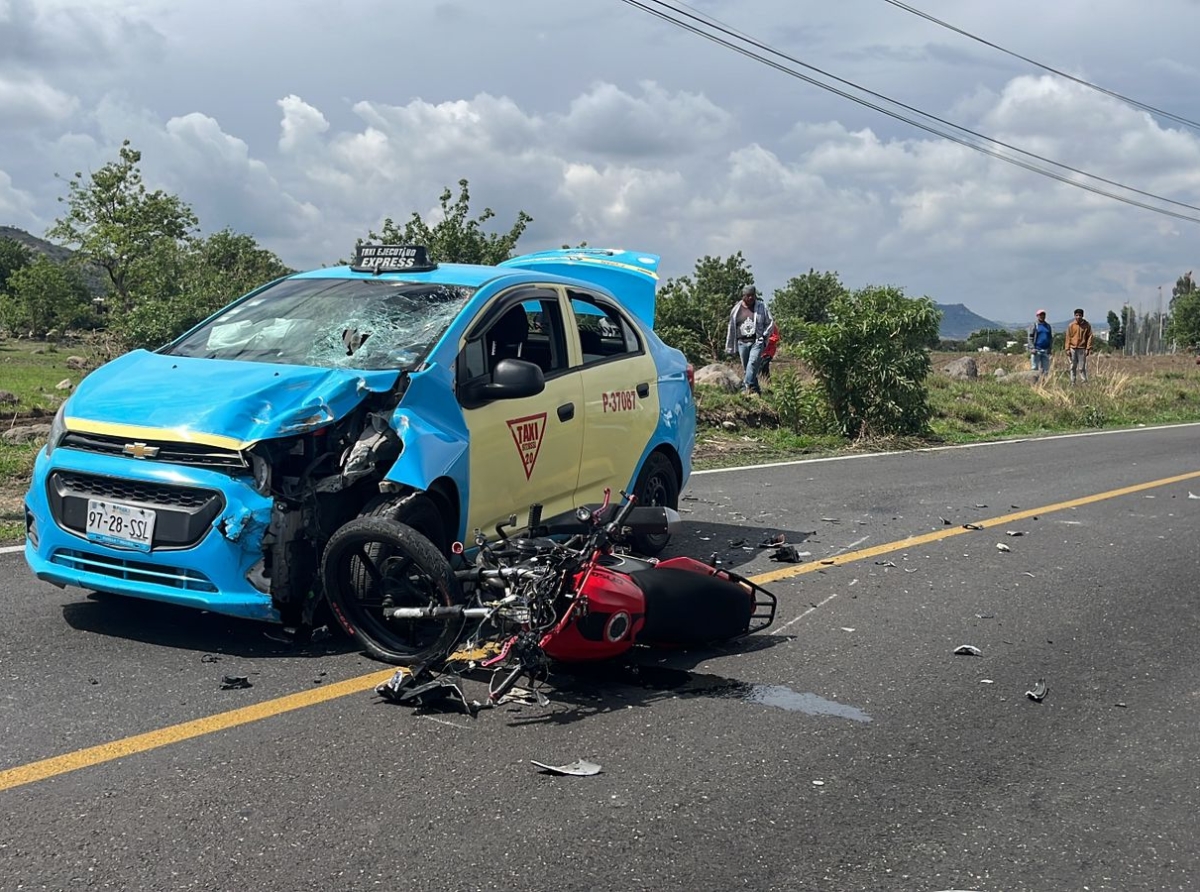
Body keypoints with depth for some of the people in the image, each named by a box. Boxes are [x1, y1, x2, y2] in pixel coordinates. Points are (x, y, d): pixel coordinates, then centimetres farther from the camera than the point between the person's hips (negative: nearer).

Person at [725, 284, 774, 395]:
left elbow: (770, 322, 8)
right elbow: (731, 329, 12)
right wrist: (730, 348, 12)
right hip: (742, 343, 3)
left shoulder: (761, 306, 2)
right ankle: (755, 389, 15)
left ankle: (747, 387, -27)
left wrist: (763, 336, -5)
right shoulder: (736, 309, 7)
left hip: (757, 342, -3)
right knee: (746, 367, 5)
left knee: (753, 363, -20)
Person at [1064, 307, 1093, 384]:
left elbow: (1089, 337, 2)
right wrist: (1067, 349, -1)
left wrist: (1088, 349, -5)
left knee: (1081, 368, -4)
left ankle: (1084, 382, 0)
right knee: (1073, 367, 5)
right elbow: (1068, 338, 5)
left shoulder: (1087, 325, 1)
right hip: (1072, 348, 2)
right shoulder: (1071, 325, 4)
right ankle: (1072, 382, 9)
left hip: (1082, 349, -2)